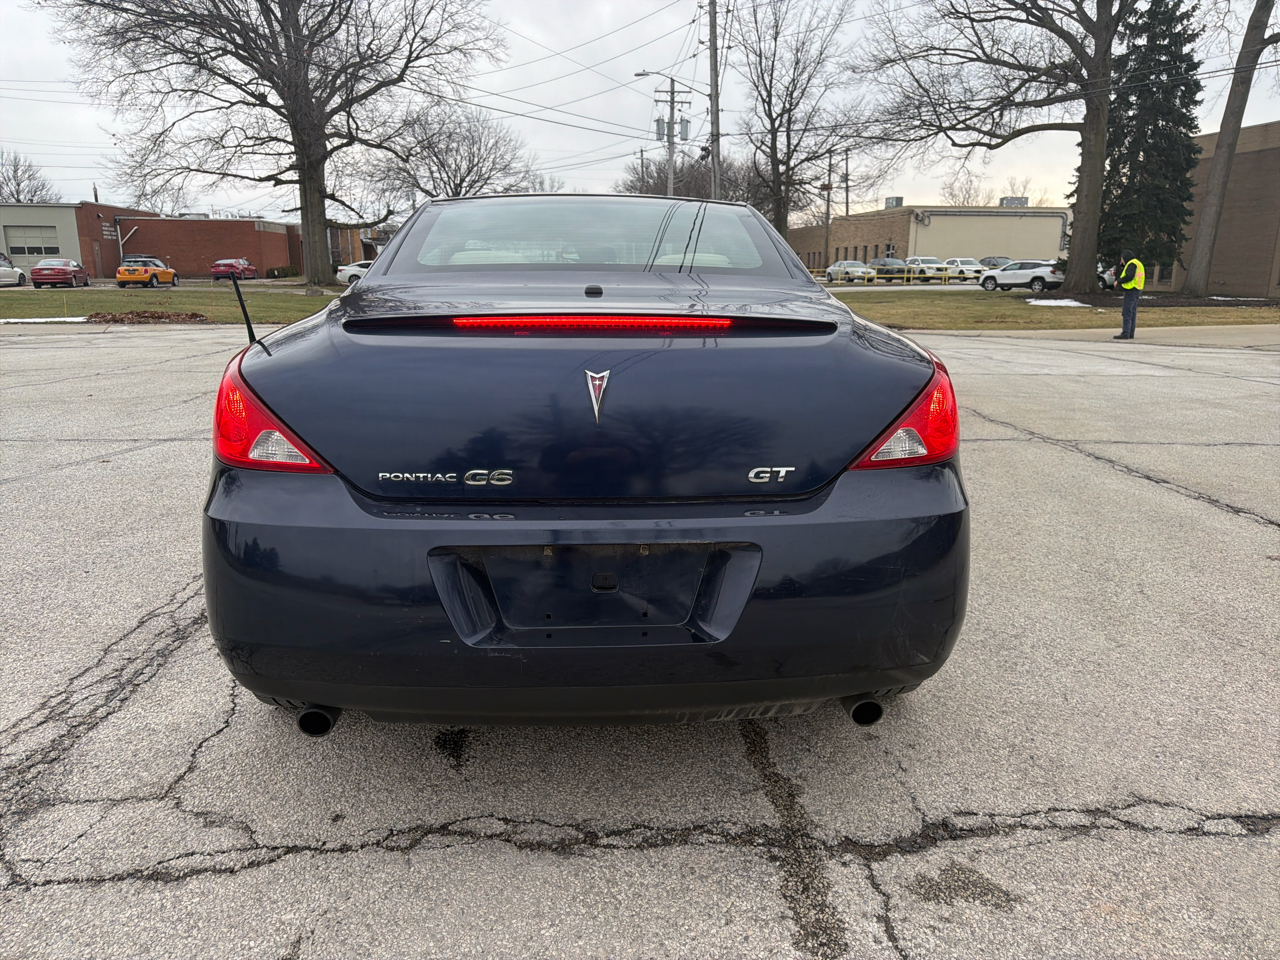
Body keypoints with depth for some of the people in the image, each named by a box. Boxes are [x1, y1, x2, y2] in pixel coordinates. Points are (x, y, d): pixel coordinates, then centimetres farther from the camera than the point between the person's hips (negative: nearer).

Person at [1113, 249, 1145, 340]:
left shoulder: (1131, 264, -11)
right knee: (1132, 313, 12)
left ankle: (1125, 333, -15)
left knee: (1126, 313, -11)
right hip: (1136, 291, 11)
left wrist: (1118, 281, -12)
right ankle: (1130, 333, 14)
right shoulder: (1138, 263, 21)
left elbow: (1129, 276, -23)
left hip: (1131, 290, -10)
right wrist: (1116, 274, 20)